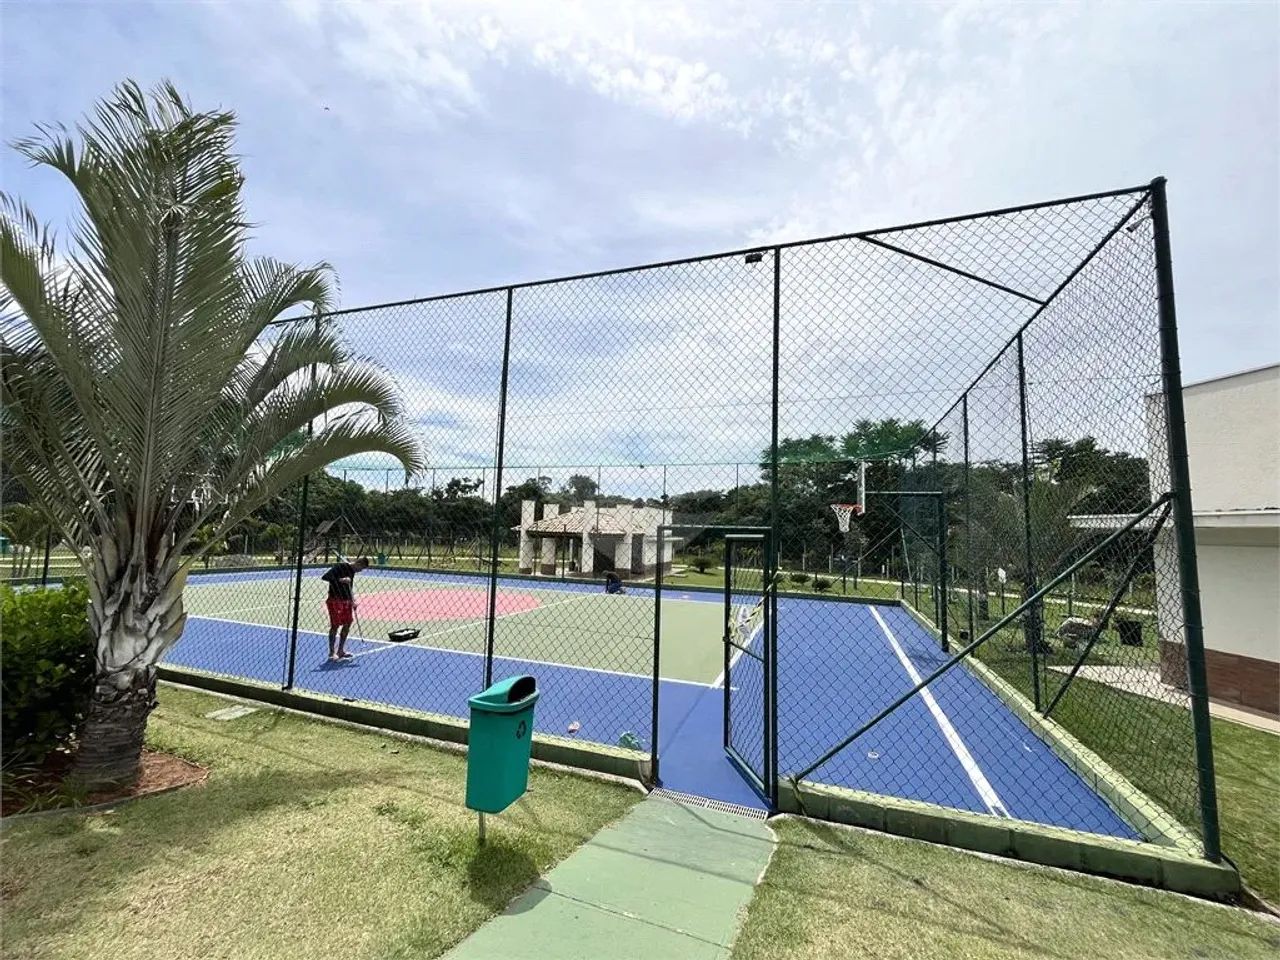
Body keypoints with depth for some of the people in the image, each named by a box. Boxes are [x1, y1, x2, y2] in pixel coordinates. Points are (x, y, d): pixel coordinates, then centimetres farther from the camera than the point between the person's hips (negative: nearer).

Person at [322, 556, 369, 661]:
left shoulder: (352, 571, 10)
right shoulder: (339, 566, -14)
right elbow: (324, 577, -20)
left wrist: (352, 600, 9)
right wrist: (340, 580, -28)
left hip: (346, 601, 8)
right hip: (335, 600, -8)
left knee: (347, 624, 11)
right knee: (335, 625, -2)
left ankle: (341, 651, 24)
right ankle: (332, 653, 11)